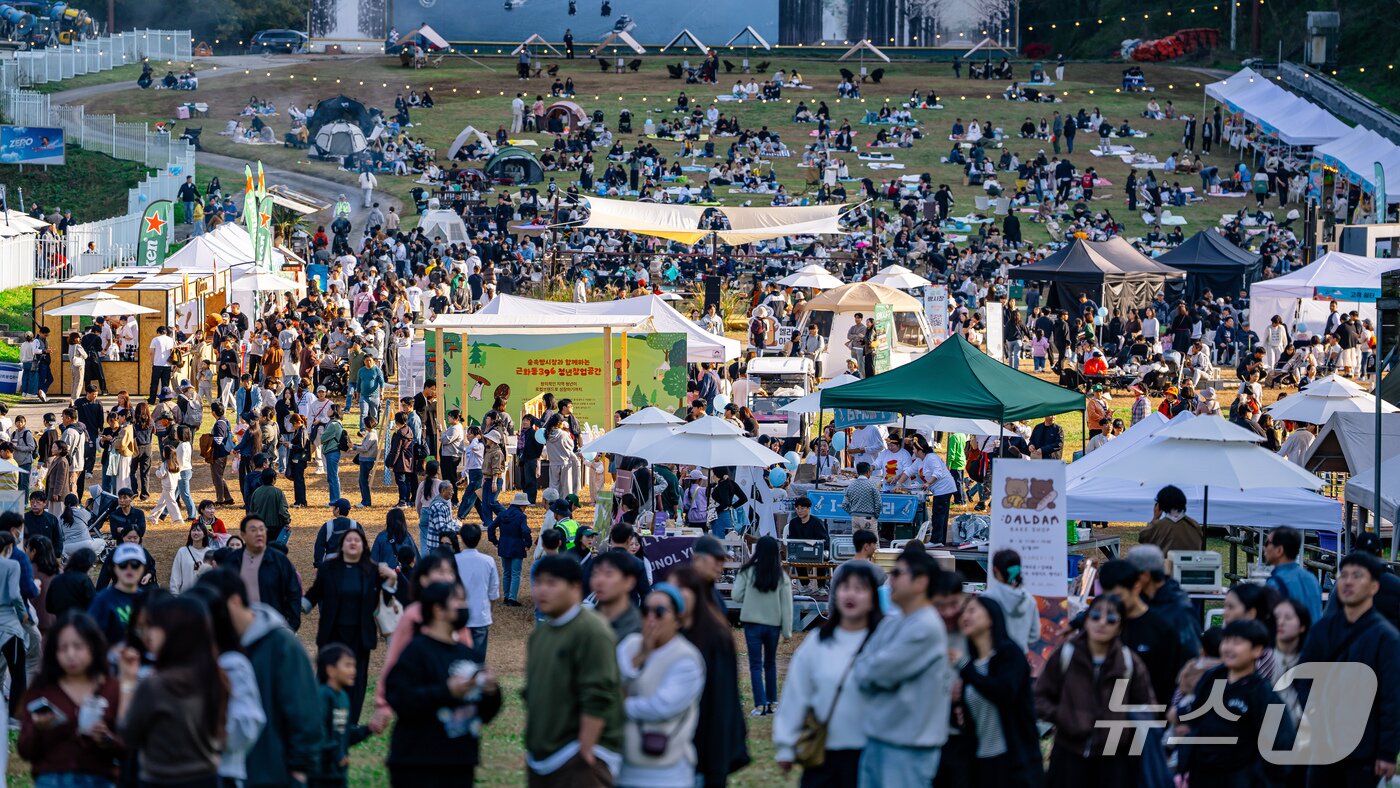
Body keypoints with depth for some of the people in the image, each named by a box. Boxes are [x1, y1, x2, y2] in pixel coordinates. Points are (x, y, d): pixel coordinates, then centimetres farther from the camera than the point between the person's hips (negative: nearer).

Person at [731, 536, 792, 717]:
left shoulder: (748, 572, -9)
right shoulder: (782, 576, -3)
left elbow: (736, 596, -10)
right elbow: (786, 605, -2)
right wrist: (787, 631, 4)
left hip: (752, 623, -3)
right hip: (773, 625, 3)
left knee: (756, 665, 0)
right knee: (770, 663, 19)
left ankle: (760, 705, -9)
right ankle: (771, 702, 25)